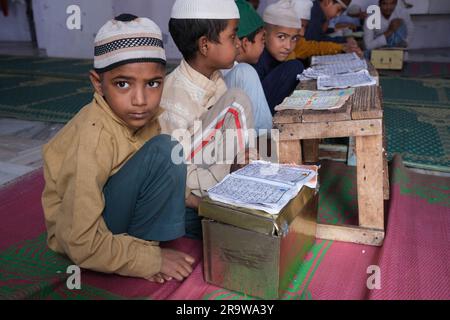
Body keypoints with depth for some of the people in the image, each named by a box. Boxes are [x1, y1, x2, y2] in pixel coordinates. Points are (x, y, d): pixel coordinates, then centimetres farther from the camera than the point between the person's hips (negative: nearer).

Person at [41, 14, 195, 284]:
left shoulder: (144, 115, -11)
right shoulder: (93, 139, -31)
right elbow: (81, 244, -28)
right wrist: (152, 259, -21)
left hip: (111, 210, 8)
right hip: (80, 240, -7)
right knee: (163, 152, -26)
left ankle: (141, 247, 3)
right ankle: (145, 246, -8)